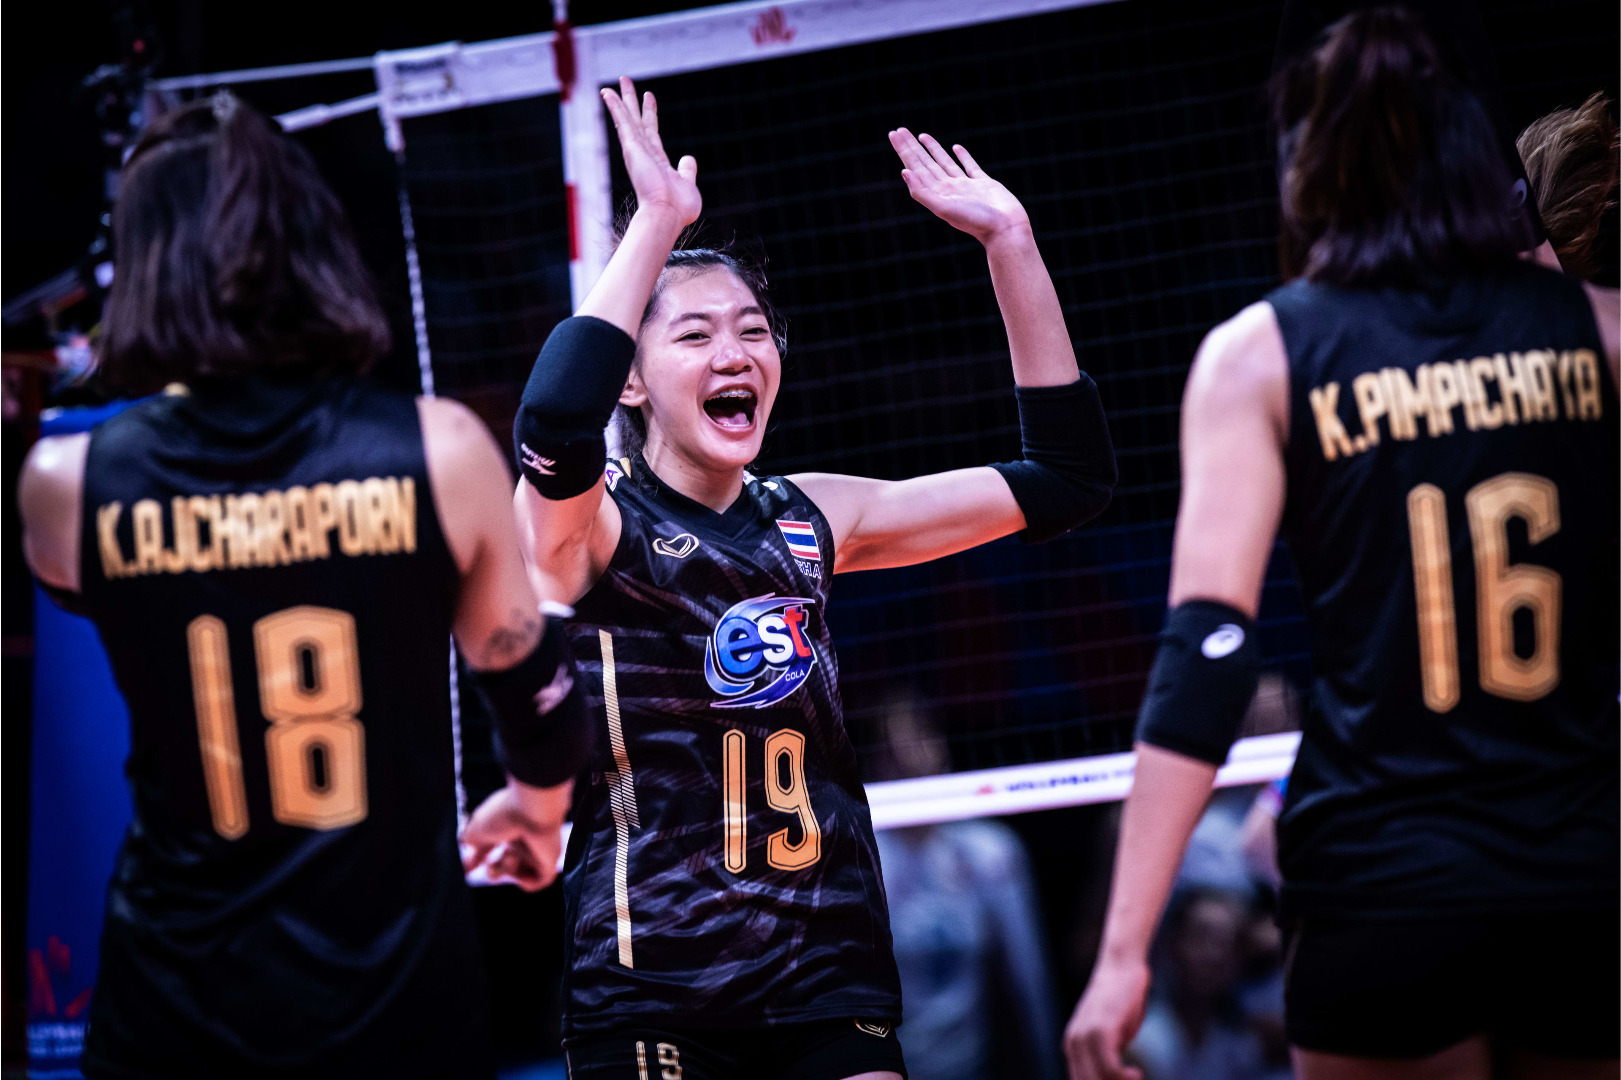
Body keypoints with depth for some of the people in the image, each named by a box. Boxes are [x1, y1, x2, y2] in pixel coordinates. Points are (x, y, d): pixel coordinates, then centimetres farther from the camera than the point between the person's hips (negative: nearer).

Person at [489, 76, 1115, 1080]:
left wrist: (1009, 241, 5)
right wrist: (658, 222, -25)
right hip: (650, 987, -4)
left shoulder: (811, 521, 11)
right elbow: (555, 422, -29)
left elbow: (1066, 479, 12)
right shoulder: (594, 526, -4)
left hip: (827, 976, 4)